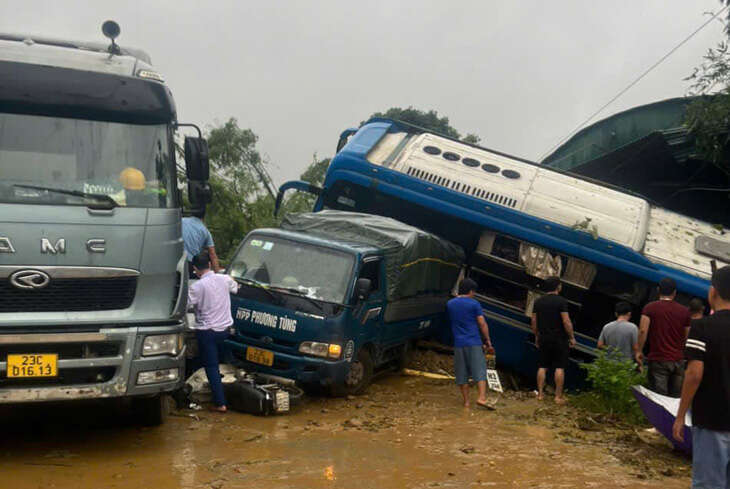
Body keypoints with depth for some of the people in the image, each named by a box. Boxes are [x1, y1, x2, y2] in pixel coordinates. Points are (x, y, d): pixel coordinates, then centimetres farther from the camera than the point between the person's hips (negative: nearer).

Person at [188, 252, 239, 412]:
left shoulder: (197, 287, -18)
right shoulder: (224, 279, -2)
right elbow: (235, 288, 18)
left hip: (206, 331, -5)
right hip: (224, 328, 5)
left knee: (211, 367, -1)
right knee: (218, 362, 23)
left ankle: (220, 403, -4)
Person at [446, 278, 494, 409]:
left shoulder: (450, 304, 8)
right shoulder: (474, 304, -5)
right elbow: (482, 324, -4)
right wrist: (488, 341, 3)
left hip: (458, 343, 4)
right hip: (474, 343, -4)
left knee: (462, 374, 8)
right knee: (480, 371, -2)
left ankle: (466, 401, 10)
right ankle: (482, 397, -14)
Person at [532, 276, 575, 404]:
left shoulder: (538, 302, 6)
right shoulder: (561, 301, -11)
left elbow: (534, 322, 8)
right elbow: (566, 322, -14)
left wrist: (537, 337, 18)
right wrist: (572, 337, -4)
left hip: (543, 339, 5)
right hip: (559, 339, -5)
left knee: (542, 367, 10)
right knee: (560, 368, 1)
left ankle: (540, 394, 11)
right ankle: (558, 396, 1)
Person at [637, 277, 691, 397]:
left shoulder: (650, 307, -2)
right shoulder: (684, 311, 6)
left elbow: (643, 330, -14)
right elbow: (687, 337, 12)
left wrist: (639, 351, -6)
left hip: (658, 360, -3)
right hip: (678, 360, 3)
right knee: (676, 398, 9)